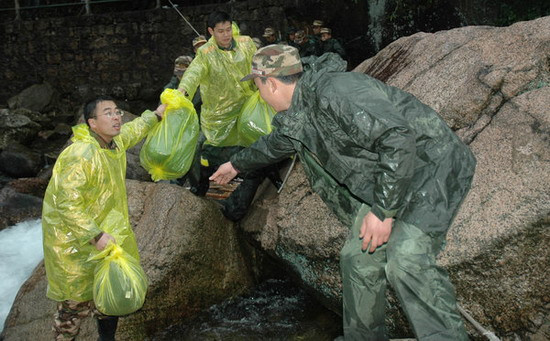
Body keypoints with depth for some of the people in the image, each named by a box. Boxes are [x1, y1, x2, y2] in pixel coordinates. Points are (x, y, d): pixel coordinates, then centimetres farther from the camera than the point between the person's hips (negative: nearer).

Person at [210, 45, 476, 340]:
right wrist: (237, 164, 47)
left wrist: (383, 210, -26)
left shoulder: (333, 92, -24)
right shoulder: (295, 117, 8)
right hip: (389, 177, 9)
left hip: (433, 166, -9)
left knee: (406, 260, -26)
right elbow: (274, 144, 31)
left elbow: (398, 139, -30)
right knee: (357, 258, 6)